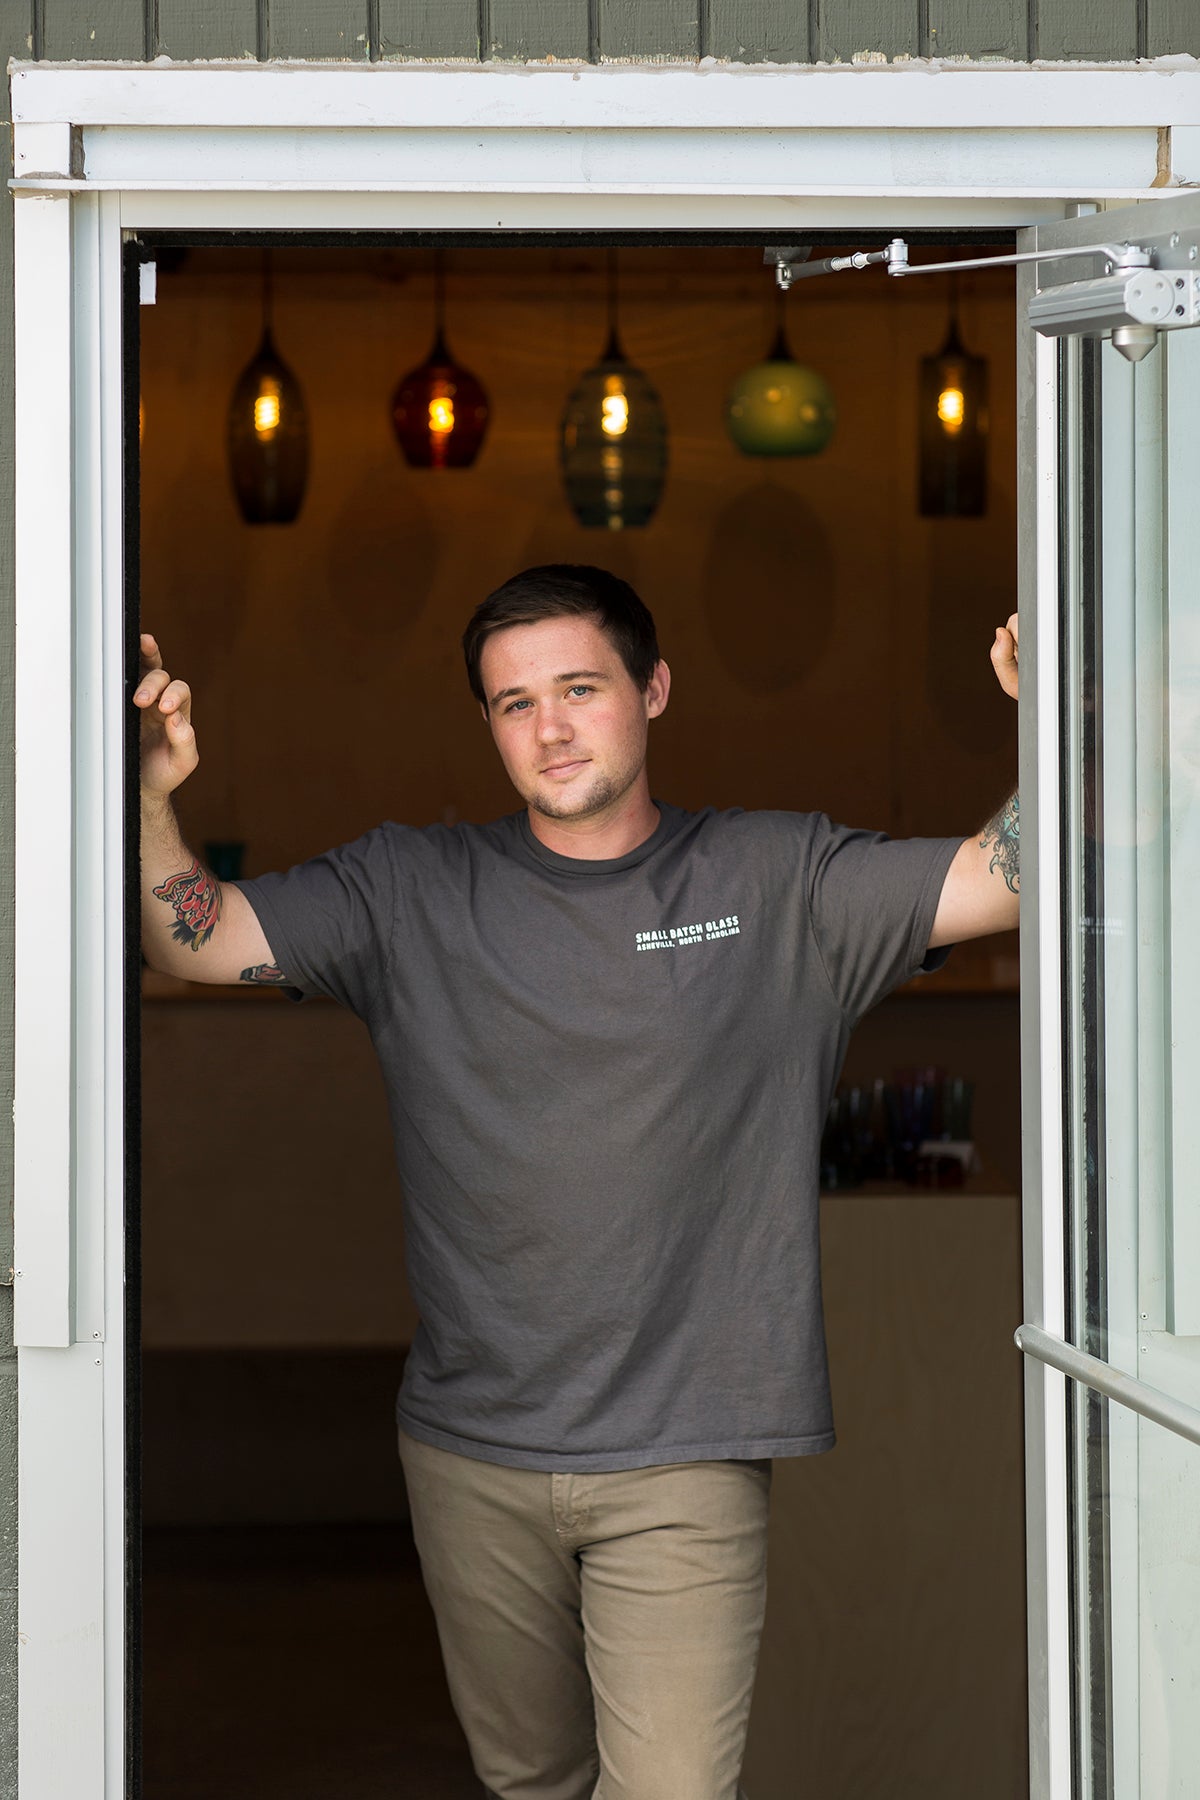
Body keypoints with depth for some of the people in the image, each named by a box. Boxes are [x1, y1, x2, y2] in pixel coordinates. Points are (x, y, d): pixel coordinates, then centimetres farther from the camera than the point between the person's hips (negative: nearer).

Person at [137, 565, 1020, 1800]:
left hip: (682, 1462, -2)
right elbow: (197, 940, -3)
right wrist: (149, 803, -22)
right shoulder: (410, 894, 4)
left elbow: (1007, 877, -5)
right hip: (471, 1454, 2)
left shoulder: (777, 883, 1)